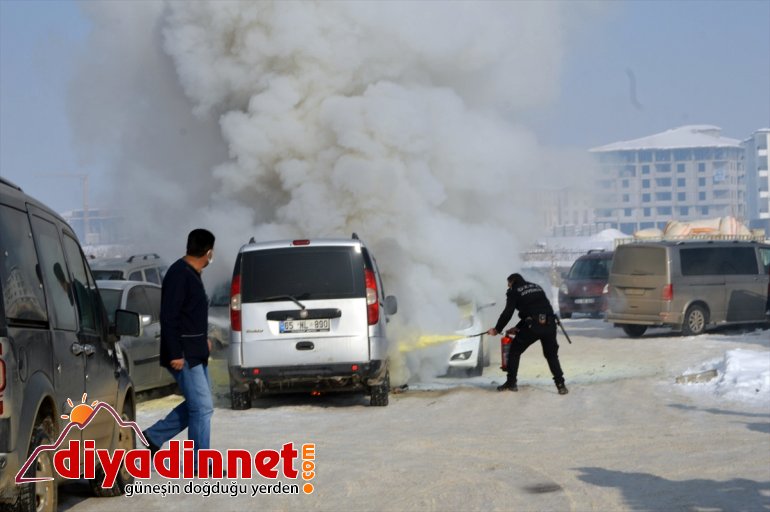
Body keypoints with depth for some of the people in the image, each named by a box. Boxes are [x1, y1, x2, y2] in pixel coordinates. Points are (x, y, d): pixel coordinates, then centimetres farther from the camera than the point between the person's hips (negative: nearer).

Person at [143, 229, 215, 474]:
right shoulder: (179, 275, -18)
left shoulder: (191, 274, 13)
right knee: (202, 406, -7)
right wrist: (175, 354, -24)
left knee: (198, 404, 15)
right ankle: (199, 465, 0)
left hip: (196, 352, 10)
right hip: (184, 354, -10)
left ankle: (155, 436, 22)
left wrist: (202, 337, 27)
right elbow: (168, 316, -22)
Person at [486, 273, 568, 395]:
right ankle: (560, 385, 5)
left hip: (533, 326, -5)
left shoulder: (514, 292, 9)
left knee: (515, 351, 14)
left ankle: (511, 383, 12)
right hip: (549, 325, 5)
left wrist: (497, 329, 12)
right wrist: (518, 328, 31)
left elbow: (507, 313, 1)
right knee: (551, 355, 17)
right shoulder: (537, 288, 28)